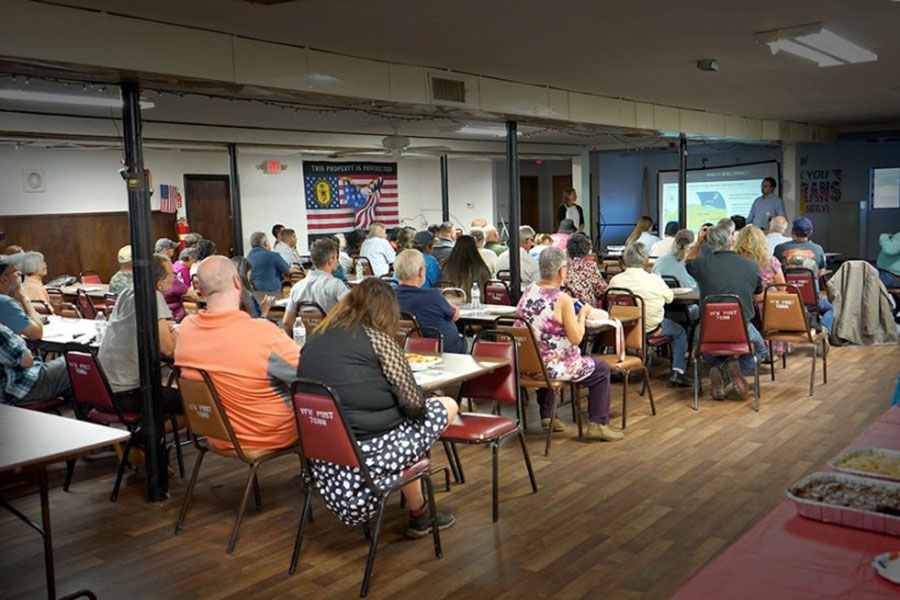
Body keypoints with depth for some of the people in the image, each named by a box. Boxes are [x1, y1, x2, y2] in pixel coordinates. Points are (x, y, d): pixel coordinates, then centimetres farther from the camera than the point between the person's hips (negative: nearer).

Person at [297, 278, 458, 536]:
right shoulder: (376, 338, -8)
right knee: (447, 406, 13)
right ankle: (419, 513, 25)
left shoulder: (314, 339, 9)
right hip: (369, 452, -7)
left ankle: (418, 514, 33)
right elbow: (413, 403, -8)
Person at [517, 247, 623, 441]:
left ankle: (546, 416, 43)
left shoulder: (528, 291, 1)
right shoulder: (562, 299, -20)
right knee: (601, 370, 13)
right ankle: (598, 425, 15)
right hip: (554, 366, -7)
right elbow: (576, 338, -17)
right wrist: (582, 314, -2)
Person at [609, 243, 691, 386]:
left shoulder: (615, 280, -11)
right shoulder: (654, 280, -17)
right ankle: (677, 373, 12)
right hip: (650, 329, -4)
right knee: (679, 332, 21)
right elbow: (669, 298, 0)